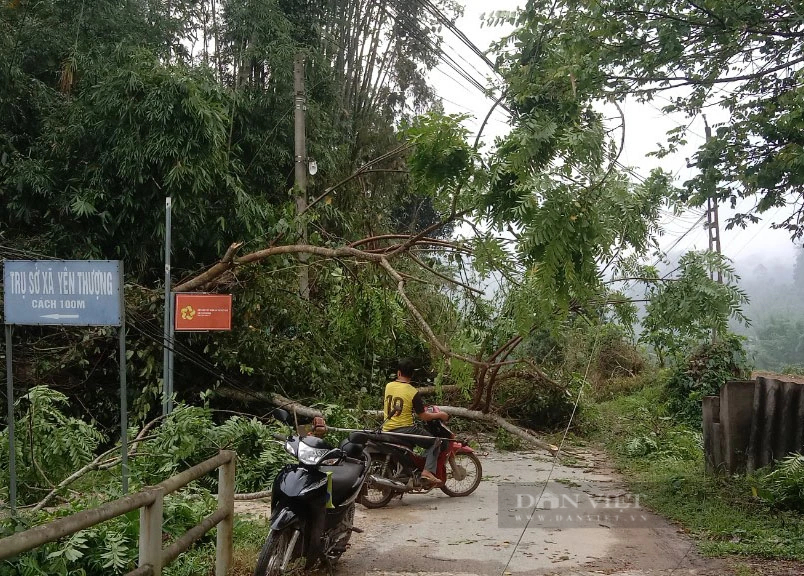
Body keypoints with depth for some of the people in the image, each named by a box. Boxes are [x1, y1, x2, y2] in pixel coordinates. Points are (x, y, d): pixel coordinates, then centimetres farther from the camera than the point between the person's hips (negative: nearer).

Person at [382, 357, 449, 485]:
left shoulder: (388, 386, 6)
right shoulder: (413, 393, -10)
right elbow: (423, 416, -8)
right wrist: (440, 415, 8)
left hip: (387, 431, 6)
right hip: (405, 429, -6)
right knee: (435, 442, 4)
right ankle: (428, 471, -15)